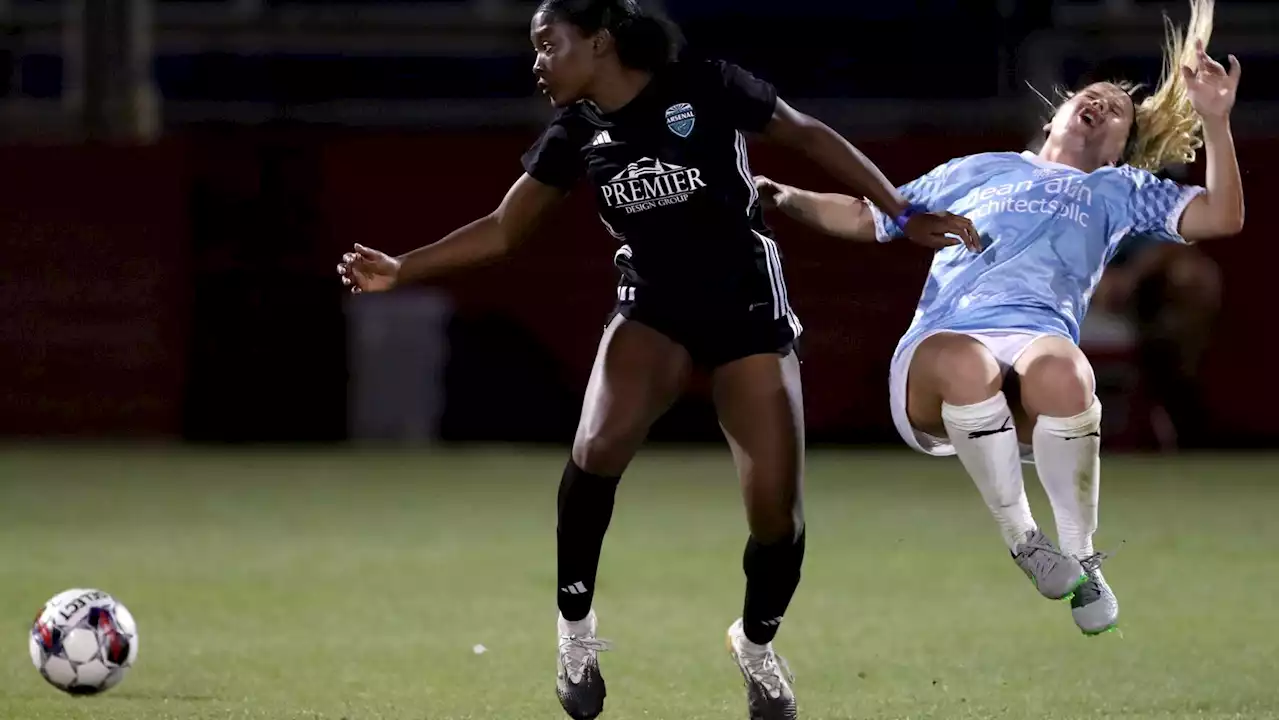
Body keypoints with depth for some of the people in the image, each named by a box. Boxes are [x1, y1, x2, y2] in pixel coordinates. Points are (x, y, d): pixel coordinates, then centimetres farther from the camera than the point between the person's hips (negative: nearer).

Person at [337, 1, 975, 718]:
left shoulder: (705, 88, -12)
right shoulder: (577, 134, 0)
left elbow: (808, 135, -3)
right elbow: (503, 229, 7)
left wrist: (903, 214, -4)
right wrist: (402, 270, -2)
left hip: (749, 311, -2)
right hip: (655, 309, 2)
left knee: (777, 511, -7)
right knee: (599, 446, -28)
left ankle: (757, 644, 24)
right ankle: (576, 628, -10)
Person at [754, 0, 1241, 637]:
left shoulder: (1120, 190, 33)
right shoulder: (976, 172, 38)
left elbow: (1222, 217, 19)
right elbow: (867, 218, 44)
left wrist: (1214, 121, 8)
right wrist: (793, 201, 27)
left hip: (1039, 341, -1)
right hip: (935, 352, 1)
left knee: (1059, 371, -42)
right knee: (964, 362, -41)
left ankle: (1082, 559, -19)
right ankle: (1023, 542, -19)